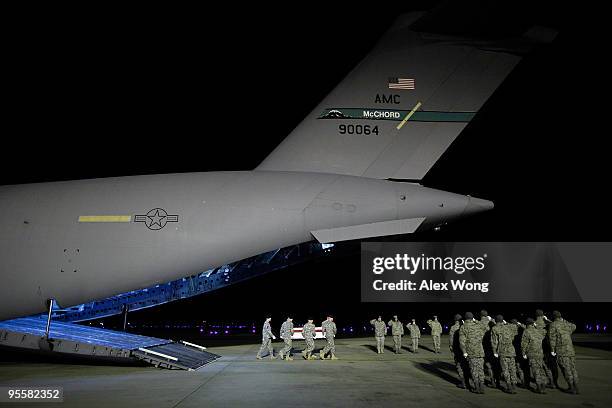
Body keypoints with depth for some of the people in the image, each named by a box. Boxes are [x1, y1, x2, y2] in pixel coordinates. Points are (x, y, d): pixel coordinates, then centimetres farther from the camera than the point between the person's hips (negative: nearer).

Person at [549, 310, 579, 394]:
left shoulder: (553, 325, -4)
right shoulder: (567, 325, 14)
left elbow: (552, 338, -9)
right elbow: (574, 326, 39)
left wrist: (552, 350, -5)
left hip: (561, 351, -5)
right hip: (571, 349, 5)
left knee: (566, 369, -1)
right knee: (573, 368, 12)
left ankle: (572, 388, 1)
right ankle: (576, 388, 13)